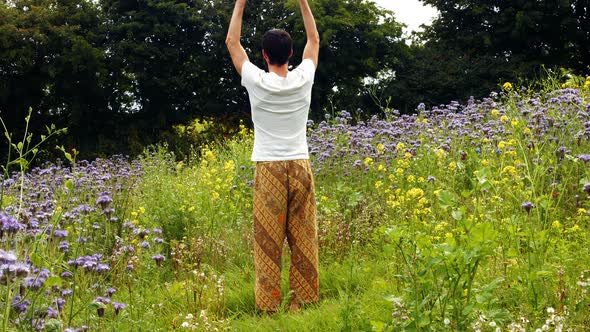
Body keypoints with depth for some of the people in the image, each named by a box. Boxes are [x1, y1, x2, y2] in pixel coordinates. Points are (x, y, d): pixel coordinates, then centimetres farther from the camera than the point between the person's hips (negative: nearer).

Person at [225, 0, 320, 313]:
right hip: (300, 167, 3)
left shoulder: (257, 82, -8)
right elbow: (314, 40, 15)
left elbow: (232, 42, 5)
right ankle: (305, 300, 11)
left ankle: (268, 306, 0)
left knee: (268, 242, -1)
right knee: (303, 240, 7)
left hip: (270, 170, -3)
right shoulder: (304, 79, -2)